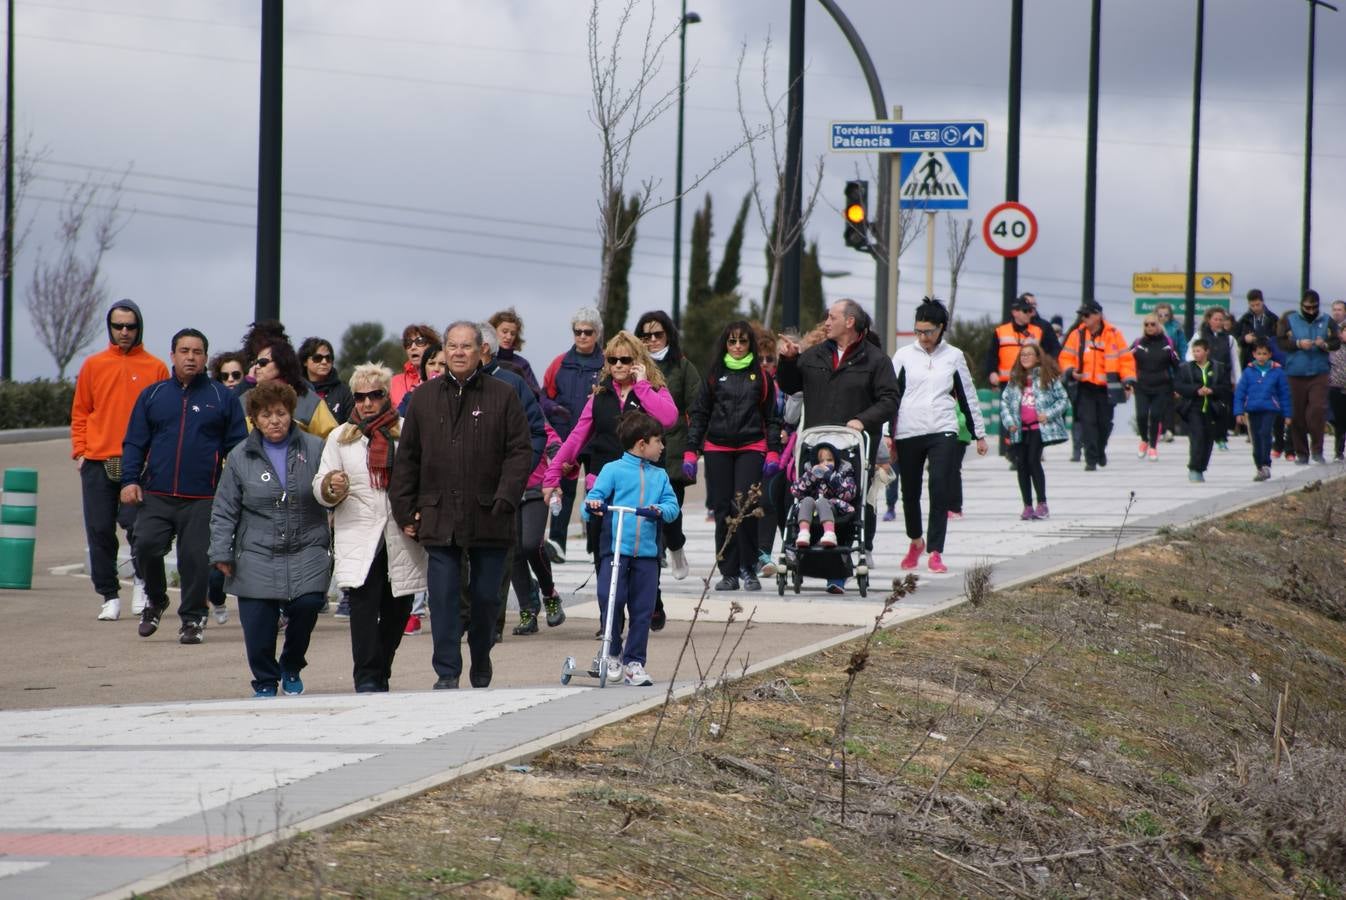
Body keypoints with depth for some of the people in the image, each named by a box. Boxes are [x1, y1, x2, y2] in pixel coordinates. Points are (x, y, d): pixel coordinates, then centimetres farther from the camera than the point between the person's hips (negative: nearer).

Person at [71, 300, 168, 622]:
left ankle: (142, 580, 12)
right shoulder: (93, 366, 10)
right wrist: (80, 451, 3)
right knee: (99, 531, 2)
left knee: (136, 523, -13)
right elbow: (79, 413, 14)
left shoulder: (155, 368, 6)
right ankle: (109, 597, 12)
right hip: (97, 462, 2)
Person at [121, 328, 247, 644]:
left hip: (203, 499, -1)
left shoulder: (221, 397, 8)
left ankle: (193, 619, 12)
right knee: (147, 544, -14)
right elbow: (134, 442, 12)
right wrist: (130, 480, -1)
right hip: (156, 496, 1)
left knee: (195, 559, -4)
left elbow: (237, 446, 8)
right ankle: (155, 600, 12)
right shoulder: (153, 395, 12)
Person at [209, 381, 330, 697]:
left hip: (306, 551, 0)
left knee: (307, 604, -16)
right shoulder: (240, 457, 5)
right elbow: (224, 511, 7)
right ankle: (265, 683, 16)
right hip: (256, 555, 0)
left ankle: (291, 666, 11)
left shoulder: (314, 449, 4)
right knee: (258, 623, -4)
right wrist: (221, 553, 2)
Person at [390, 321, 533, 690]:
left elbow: (520, 452, -1)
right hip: (439, 518, 1)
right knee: (443, 597, -5)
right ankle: (447, 671, -2)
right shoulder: (424, 398, 9)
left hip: (488, 518, -1)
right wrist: (405, 510, 4)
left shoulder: (503, 396, 2)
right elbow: (407, 457, 11)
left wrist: (504, 499, -11)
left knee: (485, 596, 8)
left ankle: (480, 661, 27)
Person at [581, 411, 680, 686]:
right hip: (614, 549, -4)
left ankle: (634, 662, 11)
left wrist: (661, 509, -15)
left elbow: (672, 505, 7)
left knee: (642, 610, 3)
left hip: (647, 553, 4)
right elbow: (595, 496, -4)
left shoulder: (659, 475, 15)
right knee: (611, 602, -9)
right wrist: (592, 506, -27)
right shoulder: (613, 470, 2)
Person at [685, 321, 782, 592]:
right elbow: (698, 414, 11)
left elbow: (771, 417, 10)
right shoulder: (714, 376, 11)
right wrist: (691, 451, 3)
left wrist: (773, 452, 1)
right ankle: (729, 573, 5)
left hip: (751, 448, -2)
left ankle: (748, 569, -2)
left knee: (744, 507, -14)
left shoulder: (761, 376, 10)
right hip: (717, 449, 2)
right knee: (722, 510, -1)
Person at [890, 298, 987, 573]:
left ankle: (935, 552, -11)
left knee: (940, 491, -13)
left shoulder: (954, 356, 8)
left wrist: (979, 434, 16)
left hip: (943, 432, -1)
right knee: (909, 492, 10)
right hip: (909, 434, 1)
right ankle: (916, 541, 34)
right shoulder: (904, 355, 5)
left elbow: (968, 397, 14)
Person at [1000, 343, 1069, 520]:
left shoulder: (1048, 377, 0)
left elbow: (1063, 400, 1)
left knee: (1033, 460, -15)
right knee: (1022, 464, 3)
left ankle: (1042, 504, -9)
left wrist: (1048, 415, -11)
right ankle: (1028, 506, 9)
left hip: (1039, 426, -5)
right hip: (1020, 428, 5)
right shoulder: (1015, 379, 12)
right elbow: (1005, 401, 12)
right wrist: (1009, 422, -1)